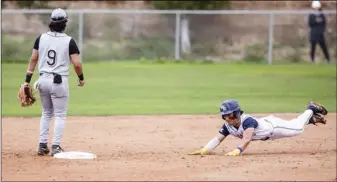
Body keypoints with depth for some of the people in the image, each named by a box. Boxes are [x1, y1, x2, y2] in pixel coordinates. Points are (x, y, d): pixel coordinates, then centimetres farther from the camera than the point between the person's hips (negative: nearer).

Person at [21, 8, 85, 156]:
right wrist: (81, 78, 6)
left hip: (43, 80, 4)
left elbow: (33, 59, 2)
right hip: (59, 81, -4)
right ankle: (56, 146, 0)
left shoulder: (41, 38, 1)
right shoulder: (69, 41, -8)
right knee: (60, 115, 6)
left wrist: (27, 80, 5)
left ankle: (42, 145, 13)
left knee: (46, 113, 18)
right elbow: (77, 63, -11)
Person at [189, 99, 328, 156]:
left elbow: (247, 137, -62)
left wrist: (237, 151, -79)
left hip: (273, 126, -6)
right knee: (295, 127, 28)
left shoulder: (248, 121, -45)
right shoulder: (228, 126, -25)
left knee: (297, 128, 12)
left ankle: (311, 110, 37)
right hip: (267, 130, 6)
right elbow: (218, 139, -31)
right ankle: (311, 118, 50)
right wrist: (205, 150, -50)